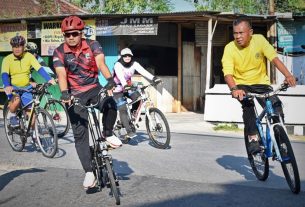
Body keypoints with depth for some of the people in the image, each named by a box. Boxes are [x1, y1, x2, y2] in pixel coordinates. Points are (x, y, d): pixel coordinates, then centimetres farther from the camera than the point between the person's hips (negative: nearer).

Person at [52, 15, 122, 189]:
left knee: (110, 104, -33)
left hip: (94, 88, 0)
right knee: (80, 134, -7)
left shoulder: (93, 45, -7)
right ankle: (89, 172, -1)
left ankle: (108, 134, -4)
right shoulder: (59, 52, -8)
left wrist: (110, 80, -43)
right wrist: (64, 93, -40)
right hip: (75, 95, 0)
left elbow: (101, 63, -24)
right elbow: (61, 74, -22)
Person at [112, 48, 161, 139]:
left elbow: (143, 71, -23)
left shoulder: (134, 64, -8)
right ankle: (129, 131, -16)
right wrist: (125, 85, -57)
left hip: (128, 86, 4)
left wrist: (153, 78, -40)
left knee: (138, 97, -24)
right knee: (123, 109, -16)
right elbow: (120, 76, -38)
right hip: (118, 89, -4)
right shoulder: (118, 65, -20)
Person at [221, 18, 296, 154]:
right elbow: (228, 73, -25)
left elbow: (274, 58, -18)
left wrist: (288, 75, -34)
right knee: (248, 104, -32)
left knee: (276, 105, -21)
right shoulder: (230, 48, -16)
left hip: (260, 82, 2)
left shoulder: (259, 39, -12)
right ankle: (253, 139, -23)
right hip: (241, 85, -1)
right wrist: (234, 89, -45)